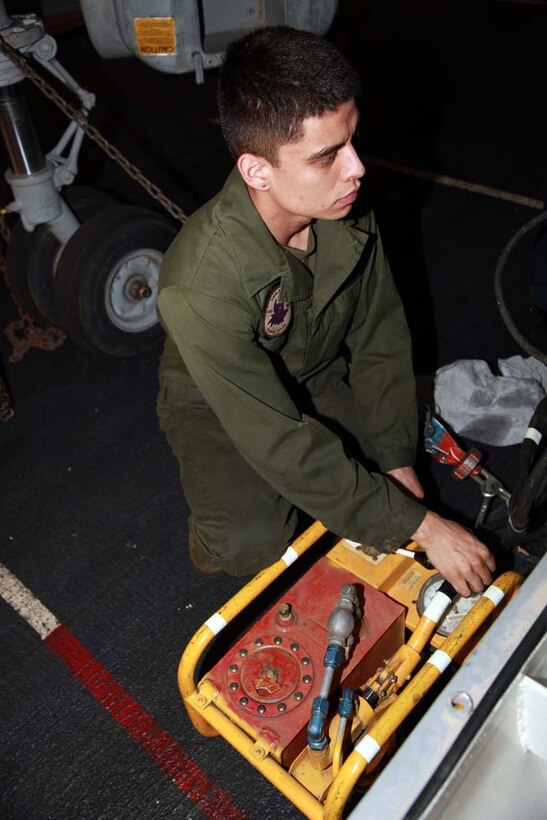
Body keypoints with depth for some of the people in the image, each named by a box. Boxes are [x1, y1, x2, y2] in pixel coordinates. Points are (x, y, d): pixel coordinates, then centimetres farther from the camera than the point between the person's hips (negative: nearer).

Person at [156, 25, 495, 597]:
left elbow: (379, 340, -9)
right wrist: (420, 525, -31)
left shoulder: (345, 212, -21)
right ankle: (216, 533, 11)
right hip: (218, 403, -5)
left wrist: (397, 463, -11)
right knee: (256, 543, -24)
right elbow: (280, 442, -35)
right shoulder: (202, 284, -38)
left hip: (317, 375, 6)